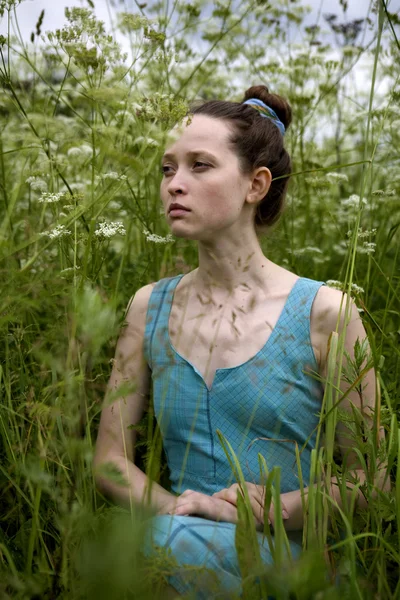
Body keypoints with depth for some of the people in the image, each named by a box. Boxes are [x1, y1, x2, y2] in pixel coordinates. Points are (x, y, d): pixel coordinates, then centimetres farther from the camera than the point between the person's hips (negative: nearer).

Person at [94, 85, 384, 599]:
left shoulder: (323, 313, -6)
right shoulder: (150, 307, 4)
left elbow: (370, 478, 0)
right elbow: (110, 457, 6)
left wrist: (261, 510, -14)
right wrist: (175, 507, -14)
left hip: (289, 558, -3)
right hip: (182, 546, 3)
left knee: (173, 539, -33)